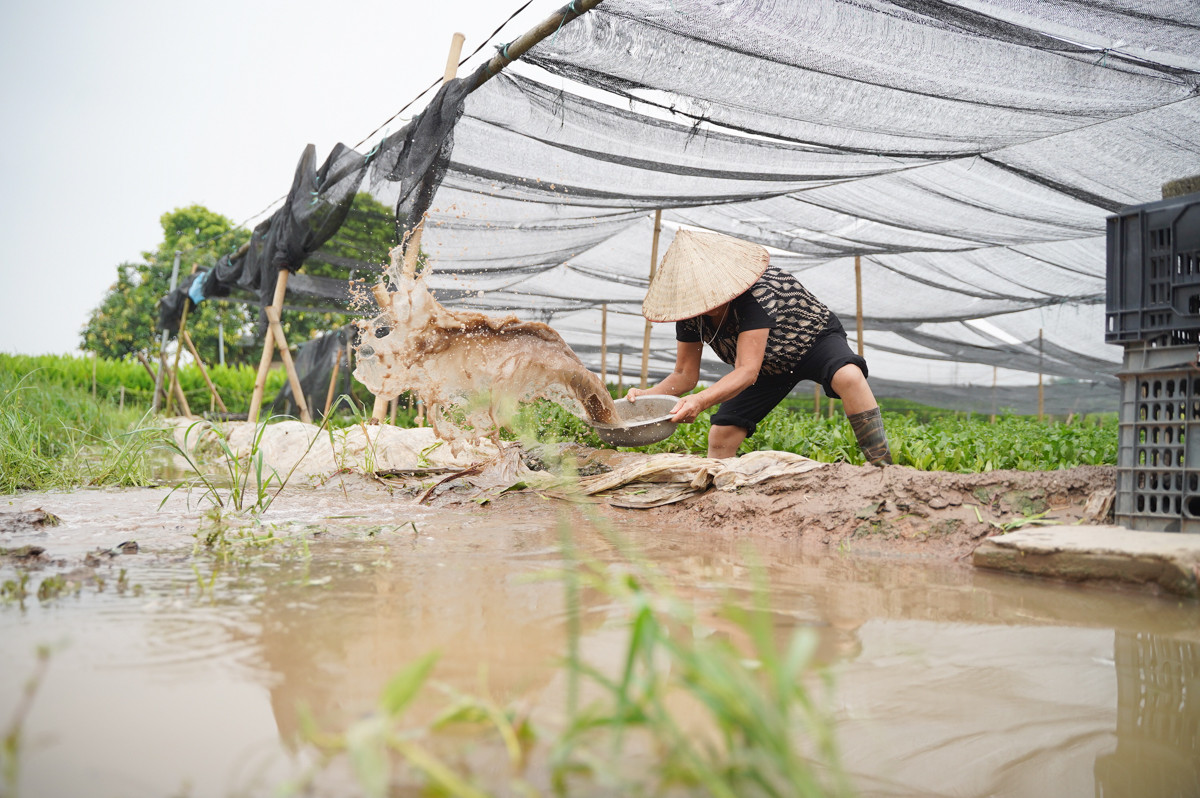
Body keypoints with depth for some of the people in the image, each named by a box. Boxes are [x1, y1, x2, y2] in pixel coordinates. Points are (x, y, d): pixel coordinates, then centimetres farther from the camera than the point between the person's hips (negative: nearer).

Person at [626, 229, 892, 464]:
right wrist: (649, 395, -33)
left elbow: (747, 370, -44)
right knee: (720, 438, -8)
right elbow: (685, 375, -12)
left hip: (815, 341, -5)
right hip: (770, 366, 5)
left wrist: (701, 400, -60)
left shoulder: (756, 290, -38)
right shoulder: (689, 311, -19)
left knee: (848, 377, -39)